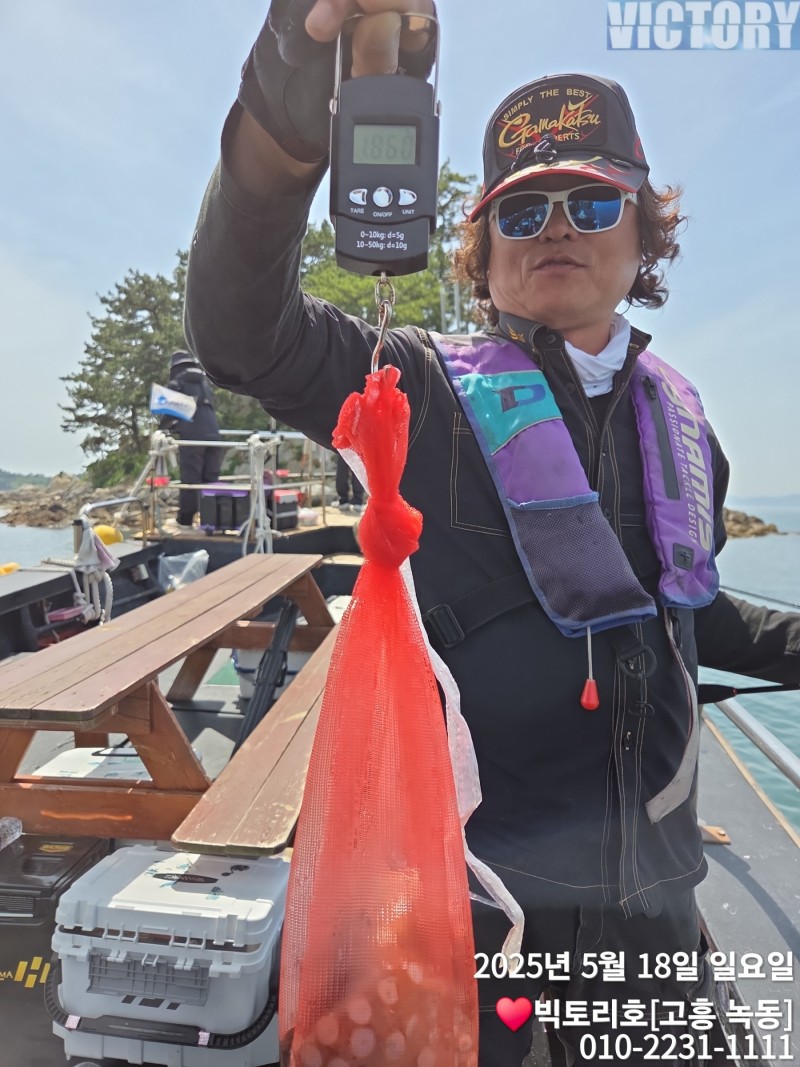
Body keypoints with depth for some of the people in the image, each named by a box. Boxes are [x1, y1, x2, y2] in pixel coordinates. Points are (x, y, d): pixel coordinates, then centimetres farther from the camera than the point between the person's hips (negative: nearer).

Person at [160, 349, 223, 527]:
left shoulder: (178, 382, 7)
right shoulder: (204, 381, 23)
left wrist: (162, 428, 23)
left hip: (192, 436, -4)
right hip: (212, 434, 5)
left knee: (190, 479, -1)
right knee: (211, 479, 7)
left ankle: (185, 520, 2)